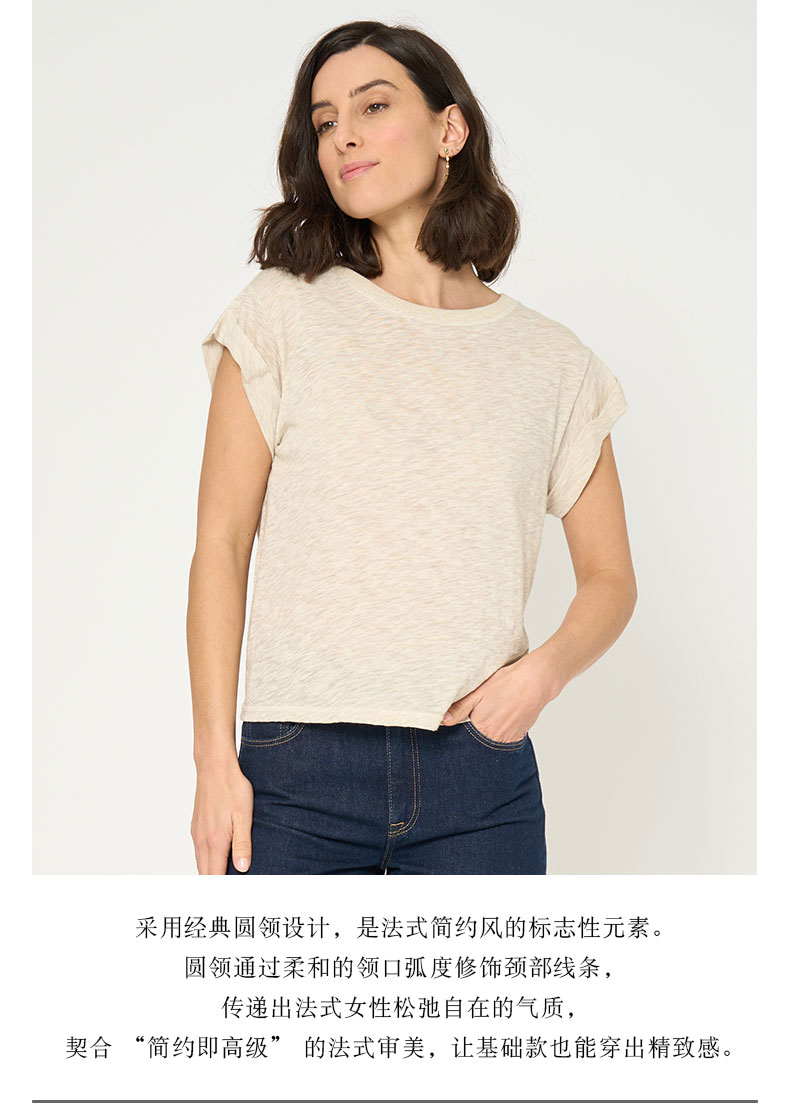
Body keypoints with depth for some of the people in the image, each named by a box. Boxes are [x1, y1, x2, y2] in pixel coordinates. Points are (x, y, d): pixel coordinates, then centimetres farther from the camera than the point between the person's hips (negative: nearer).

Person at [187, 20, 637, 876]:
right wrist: (215, 758, -5)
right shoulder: (283, 315, 3)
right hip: (299, 772, -1)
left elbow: (610, 578, 13)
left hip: (482, 776, 1)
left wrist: (545, 668, -7)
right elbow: (221, 550, 1)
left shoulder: (552, 362, 6)